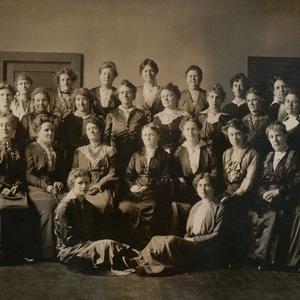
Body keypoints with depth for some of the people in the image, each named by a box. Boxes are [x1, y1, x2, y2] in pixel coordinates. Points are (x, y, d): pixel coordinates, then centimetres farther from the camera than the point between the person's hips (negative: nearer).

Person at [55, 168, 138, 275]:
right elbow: (69, 239, -13)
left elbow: (97, 232, 16)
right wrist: (91, 243, -16)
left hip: (88, 244, 7)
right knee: (108, 245, -30)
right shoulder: (64, 207, -8)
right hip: (68, 250, -7)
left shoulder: (88, 206, 18)